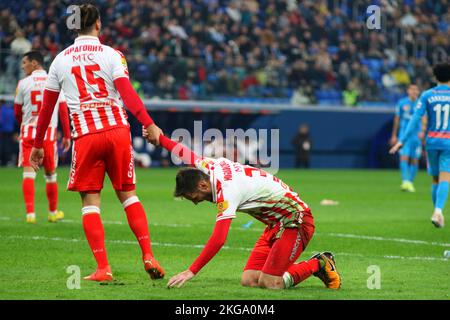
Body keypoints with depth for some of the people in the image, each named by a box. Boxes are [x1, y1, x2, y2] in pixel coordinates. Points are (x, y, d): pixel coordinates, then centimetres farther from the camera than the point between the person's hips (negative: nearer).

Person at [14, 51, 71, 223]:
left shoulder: (24, 83, 0)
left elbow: (17, 112, 8)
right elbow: (63, 110, 3)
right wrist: (67, 135, 9)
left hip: (28, 131, -1)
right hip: (49, 132, 1)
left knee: (28, 173, -3)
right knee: (50, 174, 13)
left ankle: (30, 213, -14)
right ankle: (53, 212, 25)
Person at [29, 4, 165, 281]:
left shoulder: (60, 60, 11)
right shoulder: (111, 55, 3)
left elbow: (47, 107, 16)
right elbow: (127, 93, -11)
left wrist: (38, 145, 24)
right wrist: (149, 125, -15)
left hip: (85, 136, 0)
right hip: (117, 130, 0)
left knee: (90, 203, 4)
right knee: (129, 195, 11)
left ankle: (103, 268, -6)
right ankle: (148, 256, 2)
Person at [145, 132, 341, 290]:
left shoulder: (227, 191, -27)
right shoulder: (212, 166, -3)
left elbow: (218, 240, -33)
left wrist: (191, 272, -32)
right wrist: (160, 138, 27)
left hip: (295, 221, -9)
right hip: (276, 224, 9)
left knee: (269, 284, -17)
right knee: (249, 280, -4)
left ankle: (318, 265, 5)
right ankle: (316, 264, 10)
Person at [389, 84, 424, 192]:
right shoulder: (402, 103, 5)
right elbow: (397, 119, 12)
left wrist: (422, 131, -25)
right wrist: (394, 135, 13)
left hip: (416, 135, 0)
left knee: (414, 160, 3)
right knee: (404, 157, -15)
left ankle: (410, 182, 15)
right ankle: (405, 181, -22)